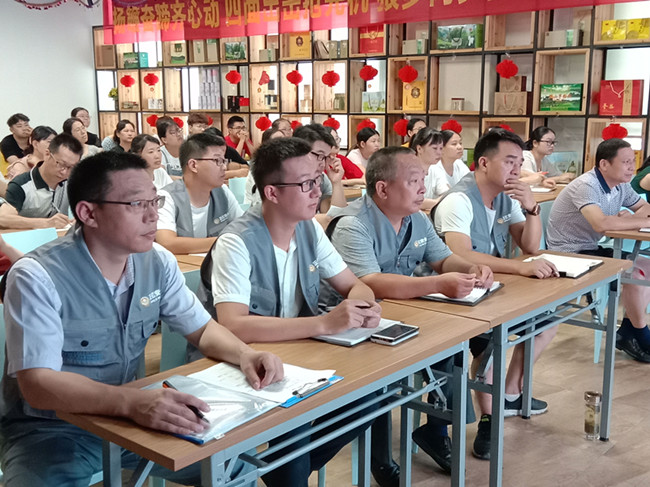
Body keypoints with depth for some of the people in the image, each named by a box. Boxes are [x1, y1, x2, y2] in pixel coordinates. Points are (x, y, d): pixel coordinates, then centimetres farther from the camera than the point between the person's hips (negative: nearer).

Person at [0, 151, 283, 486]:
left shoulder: (159, 264, -3)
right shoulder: (37, 278, -21)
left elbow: (202, 328, 6)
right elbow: (37, 383, -28)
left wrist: (245, 355, -17)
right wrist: (131, 401, -44)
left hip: (128, 416, 5)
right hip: (50, 429, -4)